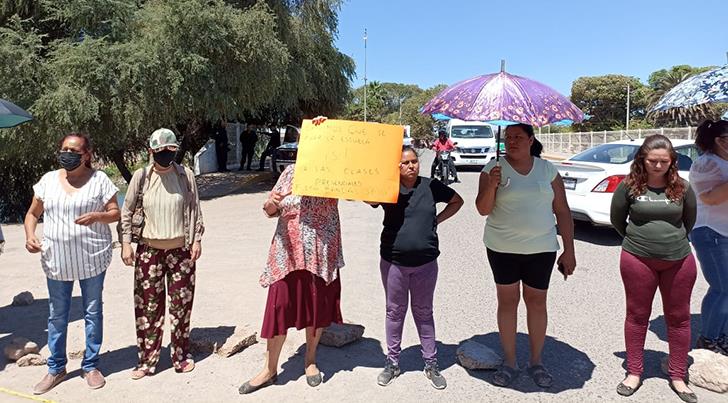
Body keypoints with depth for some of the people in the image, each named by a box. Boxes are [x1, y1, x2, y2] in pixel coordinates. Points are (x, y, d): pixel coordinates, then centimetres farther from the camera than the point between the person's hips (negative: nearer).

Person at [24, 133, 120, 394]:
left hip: (91, 258, -2)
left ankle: (91, 366, 23)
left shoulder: (99, 179, -2)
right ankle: (56, 368, 27)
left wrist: (96, 216, -21)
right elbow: (33, 213, 13)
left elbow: (115, 213, -1)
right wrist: (29, 236, -5)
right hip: (56, 260, 3)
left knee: (93, 312, 8)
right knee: (57, 316, 12)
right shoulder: (48, 180, 7)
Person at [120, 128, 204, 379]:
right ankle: (147, 360, 18)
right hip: (149, 250, 0)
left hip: (180, 249, 0)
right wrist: (126, 243, -2)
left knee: (181, 302, 7)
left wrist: (197, 239, 1)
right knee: (147, 304, 5)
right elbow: (127, 212, 4)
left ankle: (181, 355, 23)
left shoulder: (186, 175, 0)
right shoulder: (141, 177, -1)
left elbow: (195, 209, 5)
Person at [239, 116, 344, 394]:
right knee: (279, 307, 4)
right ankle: (270, 369, 21)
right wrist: (271, 203, -13)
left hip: (321, 253, -1)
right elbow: (270, 212, 9)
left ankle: (310, 360, 33)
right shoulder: (291, 172, 5)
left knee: (317, 307, 11)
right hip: (288, 252, 1)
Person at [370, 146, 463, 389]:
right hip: (393, 262, 0)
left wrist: (437, 220, 1)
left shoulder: (431, 186, -2)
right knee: (395, 312, 13)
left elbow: (457, 201, 11)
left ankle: (431, 363, 27)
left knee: (423, 312, 14)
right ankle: (392, 362, 29)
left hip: (425, 263, 0)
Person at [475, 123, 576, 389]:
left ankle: (536, 362, 26)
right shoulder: (493, 168, -2)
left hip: (541, 249, 1)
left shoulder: (547, 169, 3)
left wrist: (569, 250, 1)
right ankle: (509, 362, 22)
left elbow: (562, 211, 5)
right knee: (507, 300, 8)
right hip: (502, 248, -1)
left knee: (537, 302, 9)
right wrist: (491, 185, -25)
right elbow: (483, 209, -7)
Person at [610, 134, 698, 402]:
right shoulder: (629, 186, -7)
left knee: (679, 317, 11)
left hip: (679, 260, 2)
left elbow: (689, 220, 13)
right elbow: (617, 219, 6)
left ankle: (678, 377, 26)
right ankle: (634, 372, 22)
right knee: (637, 315, 9)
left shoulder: (682, 187, -2)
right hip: (637, 259, -2)